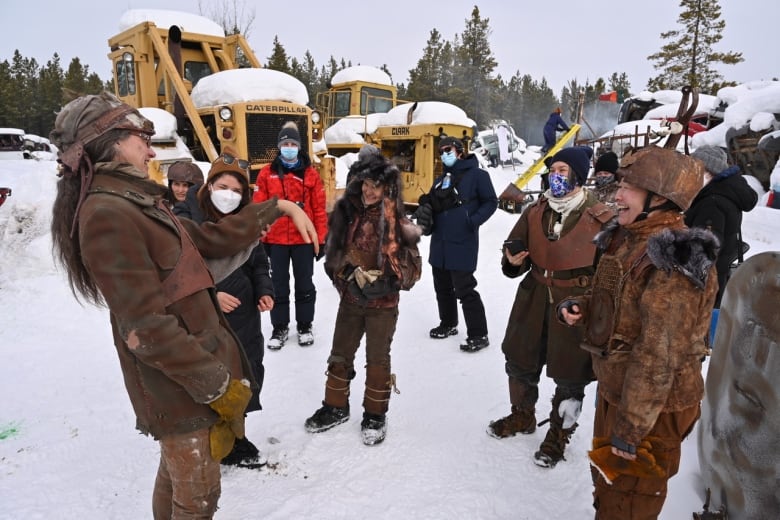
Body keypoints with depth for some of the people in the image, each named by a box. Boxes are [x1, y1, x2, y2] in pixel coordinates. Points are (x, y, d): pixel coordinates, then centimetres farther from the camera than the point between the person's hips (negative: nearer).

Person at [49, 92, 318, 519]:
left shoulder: (137, 205, 9)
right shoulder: (106, 215, -21)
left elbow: (213, 239, 12)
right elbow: (146, 327, -24)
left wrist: (278, 208, 14)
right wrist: (218, 386, -20)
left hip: (190, 369, 9)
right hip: (181, 385, -9)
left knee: (176, 477, 27)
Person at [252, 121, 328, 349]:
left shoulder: (311, 174, -1)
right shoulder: (267, 173, 0)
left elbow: (319, 210, 0)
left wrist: (321, 239, -2)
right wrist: (260, 238, -2)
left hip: (304, 239, 0)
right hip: (276, 240, 1)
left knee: (304, 284, 11)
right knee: (279, 285, 11)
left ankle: (305, 325, 27)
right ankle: (280, 327, 25)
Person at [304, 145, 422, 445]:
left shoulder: (397, 220, -14)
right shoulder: (345, 211, -6)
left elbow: (412, 266, -9)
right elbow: (334, 254, 1)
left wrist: (388, 281, -22)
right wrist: (351, 275, -13)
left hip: (383, 304, -3)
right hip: (350, 299, 3)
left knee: (377, 359, 12)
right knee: (340, 355, 16)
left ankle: (375, 415, 32)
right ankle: (336, 407, 38)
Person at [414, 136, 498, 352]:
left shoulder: (476, 175, -5)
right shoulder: (441, 179, 17)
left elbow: (491, 202, -6)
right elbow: (433, 205, 23)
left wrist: (473, 221, -18)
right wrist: (424, 214, 2)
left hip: (462, 243, -8)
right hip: (439, 244, 8)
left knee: (464, 290, -8)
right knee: (442, 287, 16)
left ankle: (478, 335, 2)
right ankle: (448, 324, 34)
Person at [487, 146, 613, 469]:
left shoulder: (600, 218, -10)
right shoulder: (535, 212, 3)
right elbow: (517, 253, 11)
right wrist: (512, 261, -12)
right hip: (534, 300, 5)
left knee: (569, 376, 8)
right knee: (520, 363, 17)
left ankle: (559, 434, 33)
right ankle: (522, 416, 43)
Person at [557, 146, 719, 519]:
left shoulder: (673, 260, -25)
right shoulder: (627, 240, 3)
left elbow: (659, 356, -25)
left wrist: (631, 429, -21)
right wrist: (579, 309, -5)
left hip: (651, 406, -8)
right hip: (613, 390, 8)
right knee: (606, 483, 28)